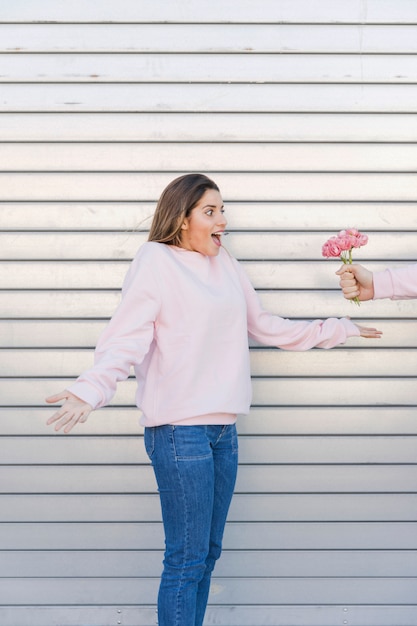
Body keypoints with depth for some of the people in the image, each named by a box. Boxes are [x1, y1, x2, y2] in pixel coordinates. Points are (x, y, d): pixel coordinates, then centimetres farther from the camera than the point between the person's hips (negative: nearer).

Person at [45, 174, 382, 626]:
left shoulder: (226, 265, 14)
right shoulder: (156, 260, -6)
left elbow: (265, 326, 24)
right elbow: (126, 337, -16)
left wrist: (338, 330, 29)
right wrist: (92, 389, -34)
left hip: (223, 428, 7)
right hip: (178, 429, -7)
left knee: (207, 553, 14)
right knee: (186, 559, -4)